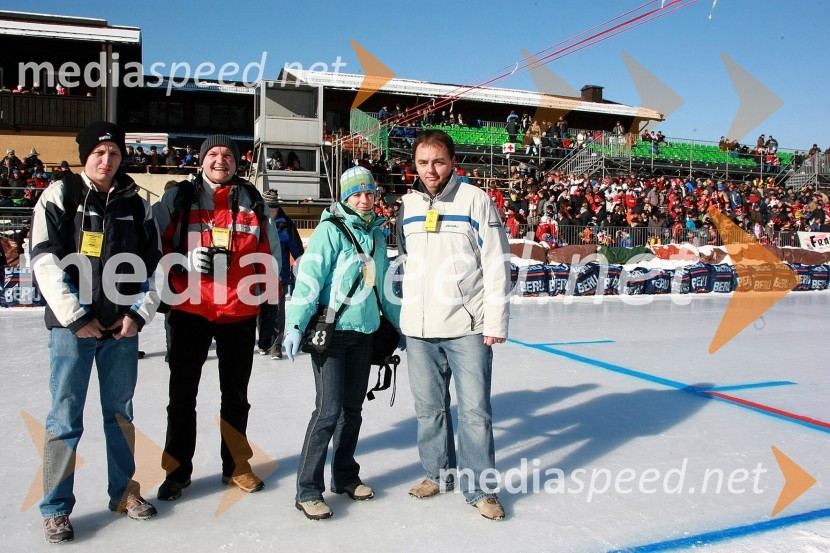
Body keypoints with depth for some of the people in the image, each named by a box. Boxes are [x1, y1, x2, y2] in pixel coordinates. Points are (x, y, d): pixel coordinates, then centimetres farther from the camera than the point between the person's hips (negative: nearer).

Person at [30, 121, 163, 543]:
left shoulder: (135, 203, 8)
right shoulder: (60, 195, -2)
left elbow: (152, 263, 10)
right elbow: (46, 260, -9)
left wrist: (139, 312, -1)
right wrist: (75, 316, -12)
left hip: (122, 327, 3)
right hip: (72, 325, -3)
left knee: (120, 412, 13)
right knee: (66, 417, 1)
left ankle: (124, 491, 27)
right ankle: (56, 508, 13)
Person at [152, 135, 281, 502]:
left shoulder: (253, 202, 7)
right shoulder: (177, 199, 2)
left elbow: (269, 255, 12)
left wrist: (271, 305, 9)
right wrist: (184, 261, -14)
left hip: (239, 314, 2)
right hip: (188, 310, -1)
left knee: (236, 395, 13)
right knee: (182, 395, 6)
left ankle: (236, 466, 28)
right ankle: (178, 470, 21)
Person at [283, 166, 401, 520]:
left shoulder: (376, 233, 13)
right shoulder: (330, 229, -8)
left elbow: (383, 283, 21)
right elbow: (309, 276, -16)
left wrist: (398, 322, 24)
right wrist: (296, 324, -24)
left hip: (364, 331, 7)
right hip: (330, 330, -6)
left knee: (353, 407, 13)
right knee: (329, 409, -9)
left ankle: (345, 477, 27)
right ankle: (307, 491, 2)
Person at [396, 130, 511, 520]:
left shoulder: (475, 200, -5)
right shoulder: (408, 204, 11)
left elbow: (496, 264, -7)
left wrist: (495, 322, -10)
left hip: (466, 328, -4)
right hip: (418, 330, 5)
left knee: (475, 410, -1)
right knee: (429, 408, 13)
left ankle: (479, 488, 12)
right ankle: (438, 474, 30)